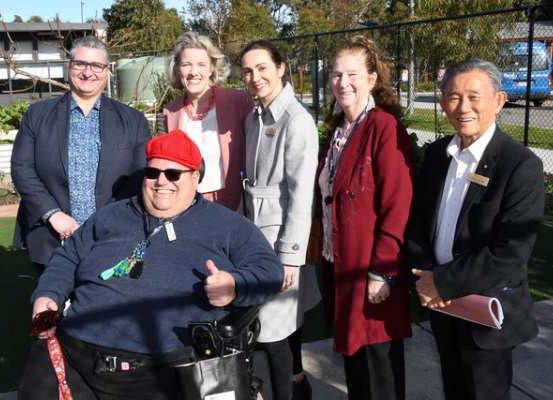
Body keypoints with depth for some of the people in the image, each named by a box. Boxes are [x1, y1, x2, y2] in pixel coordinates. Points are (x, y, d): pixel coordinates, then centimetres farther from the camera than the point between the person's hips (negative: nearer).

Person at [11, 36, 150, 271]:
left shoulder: (132, 121, 7)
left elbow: (142, 178, 3)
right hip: (51, 241, 1)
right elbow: (22, 169, 2)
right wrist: (53, 214, -11)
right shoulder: (37, 115, 8)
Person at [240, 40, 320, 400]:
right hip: (257, 229, 7)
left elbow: (302, 193, -17)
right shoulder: (254, 118, 8)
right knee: (282, 320, 18)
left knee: (272, 328, -2)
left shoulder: (296, 120, -15)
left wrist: (289, 255, -17)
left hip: (282, 233, -7)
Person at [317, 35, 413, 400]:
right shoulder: (338, 128, 9)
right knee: (351, 350, 19)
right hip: (339, 262, 8)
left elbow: (397, 207, -19)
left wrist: (382, 272, -19)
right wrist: (329, 255, 11)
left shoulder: (385, 127, -16)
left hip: (371, 269, -7)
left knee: (379, 357, 6)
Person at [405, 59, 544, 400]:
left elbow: (511, 252, -23)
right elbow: (418, 222, 7)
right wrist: (425, 277, -8)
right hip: (441, 304, 6)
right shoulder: (436, 153, 2)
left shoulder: (521, 165, -18)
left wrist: (444, 282, -19)